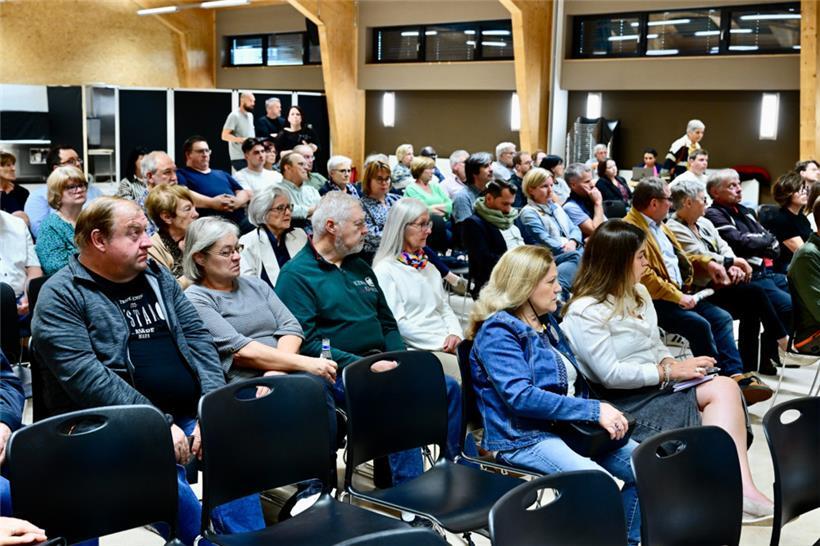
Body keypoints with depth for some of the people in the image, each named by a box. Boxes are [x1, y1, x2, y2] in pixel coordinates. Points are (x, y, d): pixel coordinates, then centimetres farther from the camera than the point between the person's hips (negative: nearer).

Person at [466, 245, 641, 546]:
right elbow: (521, 396, -23)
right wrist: (595, 410, -23)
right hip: (524, 437, -9)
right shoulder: (497, 332, -10)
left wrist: (603, 414, 6)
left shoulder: (546, 323, 16)